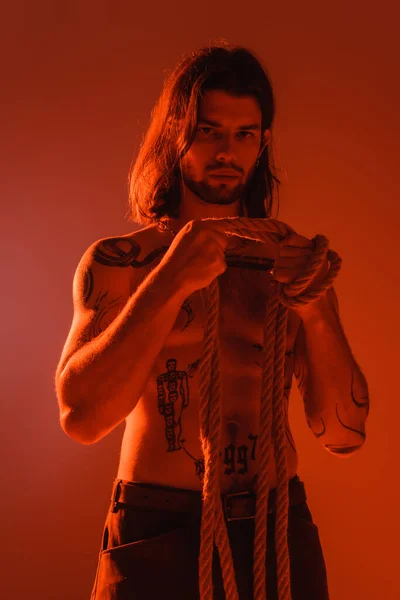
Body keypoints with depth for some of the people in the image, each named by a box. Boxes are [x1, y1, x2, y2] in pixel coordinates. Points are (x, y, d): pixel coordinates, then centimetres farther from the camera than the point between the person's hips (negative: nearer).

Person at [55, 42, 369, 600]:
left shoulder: (290, 260, 5)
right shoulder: (115, 261, 0)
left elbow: (345, 434, 1)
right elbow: (82, 417, -13)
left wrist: (317, 310, -14)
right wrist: (171, 281, -19)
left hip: (280, 534, 3)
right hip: (156, 534, -2)